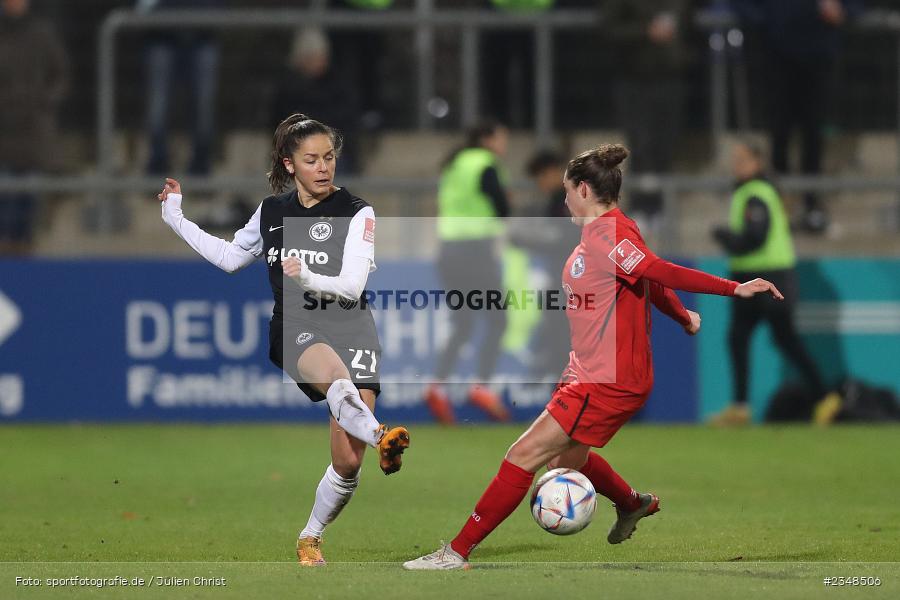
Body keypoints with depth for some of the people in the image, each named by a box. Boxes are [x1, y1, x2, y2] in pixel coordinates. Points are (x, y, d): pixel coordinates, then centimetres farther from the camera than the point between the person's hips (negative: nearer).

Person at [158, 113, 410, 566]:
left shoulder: (356, 213, -1)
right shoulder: (271, 211, 11)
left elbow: (351, 287, -12)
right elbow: (230, 257, 29)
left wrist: (309, 278, -31)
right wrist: (176, 220, 28)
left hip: (350, 329, -1)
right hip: (294, 330, 1)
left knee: (348, 464, -7)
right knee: (336, 380, -39)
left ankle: (311, 537, 17)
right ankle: (381, 437, -67)